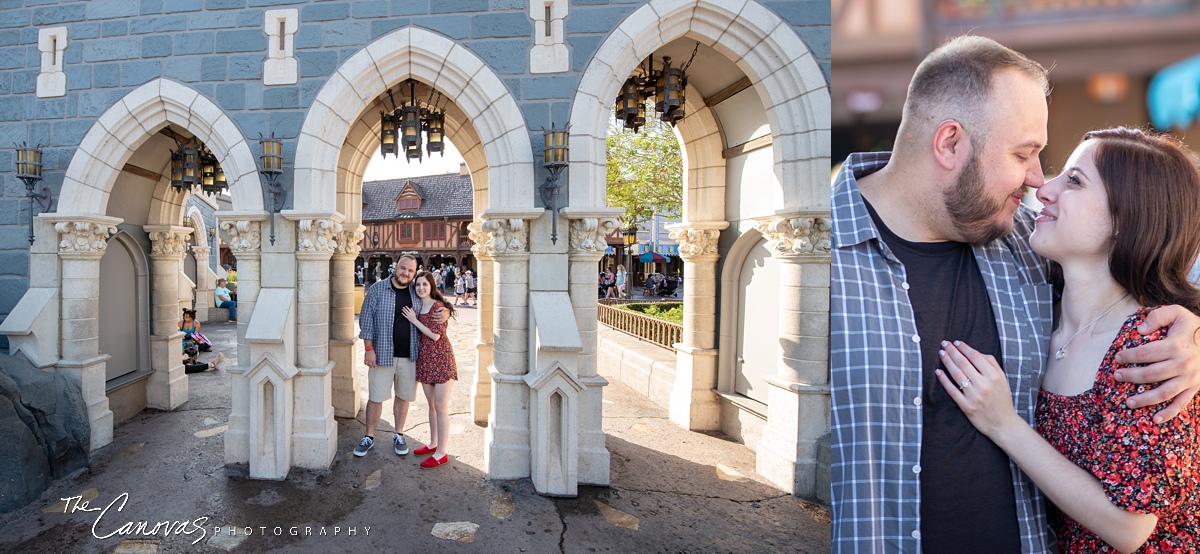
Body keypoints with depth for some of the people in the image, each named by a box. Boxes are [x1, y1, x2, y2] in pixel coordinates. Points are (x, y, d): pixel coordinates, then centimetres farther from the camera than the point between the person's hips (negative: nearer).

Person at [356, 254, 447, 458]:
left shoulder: (418, 292, 4)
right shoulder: (378, 289, -3)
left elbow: (438, 307, 14)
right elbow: (366, 320, -3)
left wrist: (444, 314, -11)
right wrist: (369, 348, -9)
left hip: (410, 356, 2)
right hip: (382, 354, -2)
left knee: (403, 396, 12)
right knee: (375, 397, 7)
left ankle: (398, 435, 29)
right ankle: (369, 437, 24)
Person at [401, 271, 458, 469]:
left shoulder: (438, 306, -12)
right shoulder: (417, 307, 11)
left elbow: (435, 335, -19)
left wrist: (414, 320, -13)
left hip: (441, 359, -8)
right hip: (425, 359, 8)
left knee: (441, 408, -3)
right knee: (431, 405, 18)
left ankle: (441, 453, 4)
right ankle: (433, 443, 31)